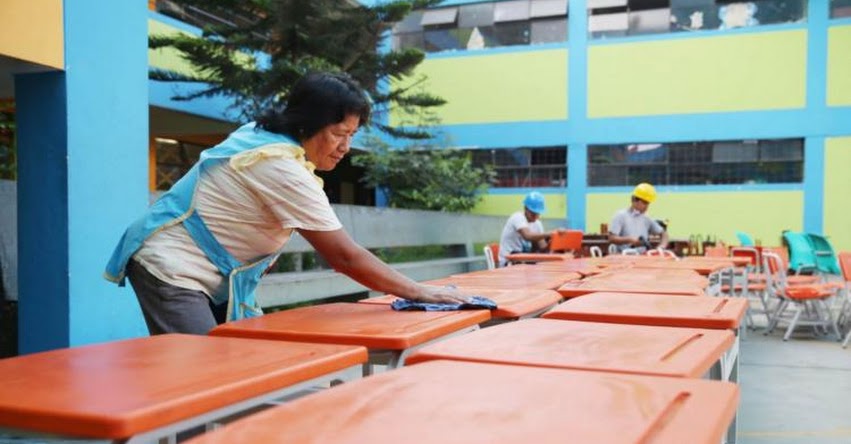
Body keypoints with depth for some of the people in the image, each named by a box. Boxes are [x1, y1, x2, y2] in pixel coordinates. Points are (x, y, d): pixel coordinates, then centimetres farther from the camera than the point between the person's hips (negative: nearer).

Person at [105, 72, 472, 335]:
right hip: (170, 270, -10)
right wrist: (421, 293, -18)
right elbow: (345, 257, -24)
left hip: (198, 273, 10)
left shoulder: (262, 133, 3)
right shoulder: (283, 170, -25)